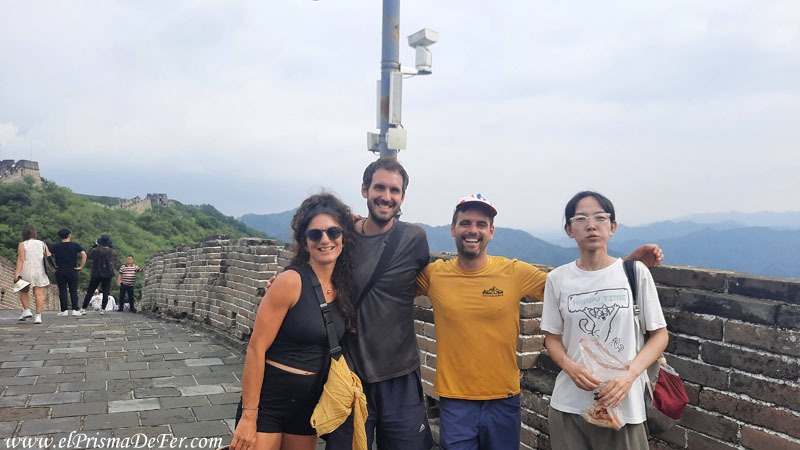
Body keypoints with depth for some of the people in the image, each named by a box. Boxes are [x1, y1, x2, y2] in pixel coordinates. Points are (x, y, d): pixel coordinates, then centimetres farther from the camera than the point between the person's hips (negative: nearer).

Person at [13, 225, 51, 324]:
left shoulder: (22, 245, -2)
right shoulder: (42, 244, 9)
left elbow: (21, 259, -10)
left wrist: (16, 273, -11)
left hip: (26, 272, -2)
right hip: (40, 272, 2)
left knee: (23, 292, 17)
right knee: (39, 294, 0)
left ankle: (26, 310, 6)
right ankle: (38, 316, -4)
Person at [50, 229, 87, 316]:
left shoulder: (56, 246, 3)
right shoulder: (75, 245, -1)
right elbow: (84, 255, -12)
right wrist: (81, 266, -6)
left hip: (60, 271, 1)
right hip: (72, 270, -1)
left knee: (62, 291, 5)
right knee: (73, 291, 3)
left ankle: (64, 310, 3)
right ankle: (75, 310, -2)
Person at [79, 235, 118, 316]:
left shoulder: (96, 250, -11)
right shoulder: (113, 252, -4)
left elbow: (89, 255, 10)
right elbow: (114, 262, 6)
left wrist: (94, 245, 14)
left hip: (96, 274, -1)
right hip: (108, 274, 1)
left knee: (90, 292, 6)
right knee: (105, 292, 5)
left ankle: (83, 309, 7)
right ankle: (103, 309, 1)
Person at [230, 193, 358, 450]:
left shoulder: (342, 287, 0)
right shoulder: (291, 281, -17)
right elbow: (256, 349, -17)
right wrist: (248, 416, -16)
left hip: (309, 405, 6)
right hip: (268, 400, -6)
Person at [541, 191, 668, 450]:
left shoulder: (635, 272, -4)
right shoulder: (557, 279, 0)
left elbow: (659, 334, 0)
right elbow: (552, 338, 7)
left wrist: (630, 375, -14)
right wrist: (570, 367, -12)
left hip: (623, 405, -1)